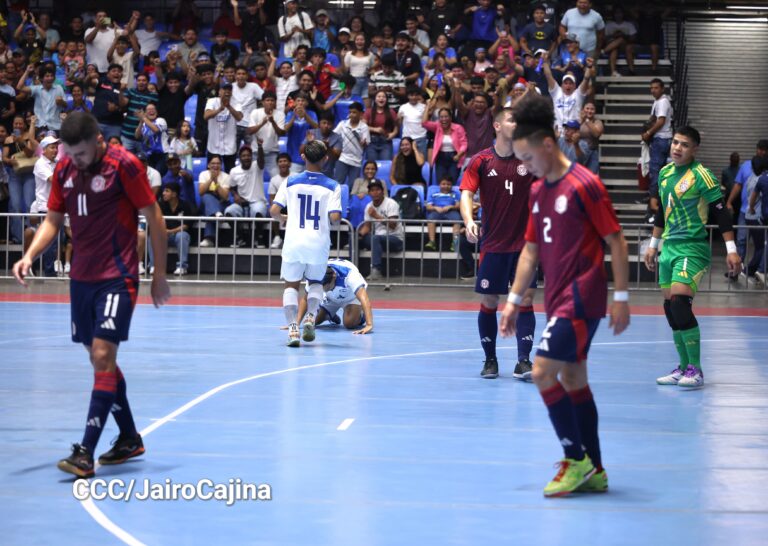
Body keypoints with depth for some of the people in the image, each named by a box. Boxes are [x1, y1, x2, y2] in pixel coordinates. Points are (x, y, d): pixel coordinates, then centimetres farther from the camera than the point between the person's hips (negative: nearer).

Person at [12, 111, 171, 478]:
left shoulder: (124, 165, -13)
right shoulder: (64, 170, 4)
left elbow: (154, 217, -7)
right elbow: (53, 220, 11)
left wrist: (160, 274, -5)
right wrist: (29, 256, -6)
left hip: (117, 277, -7)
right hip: (81, 277, 7)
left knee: (103, 356, -14)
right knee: (100, 359, 12)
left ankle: (86, 452, -16)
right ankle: (129, 438, 27)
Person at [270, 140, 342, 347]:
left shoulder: (291, 182, -1)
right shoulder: (332, 186, -4)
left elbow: (273, 211, -3)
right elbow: (335, 217, -14)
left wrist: (283, 219, 18)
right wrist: (329, 219, 10)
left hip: (294, 242, 0)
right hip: (319, 243, 0)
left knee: (291, 285, 14)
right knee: (316, 282, 23)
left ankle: (293, 327, -5)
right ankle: (310, 317, -3)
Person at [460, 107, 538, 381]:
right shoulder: (482, 160, -1)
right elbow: (466, 193, -5)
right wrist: (469, 220, -23)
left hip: (524, 243, 1)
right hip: (493, 244, -1)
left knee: (525, 299, -7)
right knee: (488, 301, 4)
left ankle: (523, 361, -5)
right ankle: (490, 359, 18)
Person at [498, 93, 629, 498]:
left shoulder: (583, 185, -13)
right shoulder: (538, 191, 12)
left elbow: (616, 241, -11)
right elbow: (531, 249, 18)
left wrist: (621, 299, -12)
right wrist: (514, 300, 14)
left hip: (581, 298, -9)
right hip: (558, 300, 9)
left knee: (543, 371, -14)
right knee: (573, 380, 10)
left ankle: (576, 459, -5)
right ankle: (593, 471, 16)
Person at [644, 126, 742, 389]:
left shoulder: (701, 175, -10)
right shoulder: (665, 173, 12)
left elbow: (721, 212, -11)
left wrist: (731, 250, -16)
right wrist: (653, 245, 25)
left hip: (692, 248, -8)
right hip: (669, 247, 8)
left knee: (680, 303, -18)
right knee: (670, 308, 7)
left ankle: (695, 371, -12)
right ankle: (684, 368, 16)